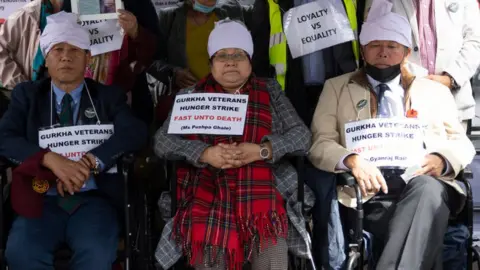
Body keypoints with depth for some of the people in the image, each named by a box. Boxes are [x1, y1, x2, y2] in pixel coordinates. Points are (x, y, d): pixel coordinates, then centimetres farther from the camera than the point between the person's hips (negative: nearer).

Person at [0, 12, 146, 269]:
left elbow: (135, 132, -6)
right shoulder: (27, 94, 13)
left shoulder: (109, 95, 12)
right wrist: (52, 160, -20)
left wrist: (89, 162, -19)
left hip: (93, 199, 0)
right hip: (41, 200, 0)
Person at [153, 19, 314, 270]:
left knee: (270, 245, -25)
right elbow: (162, 141, 5)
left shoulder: (270, 91, 15)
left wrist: (261, 150, -10)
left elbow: (301, 134, 8)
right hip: (207, 187, 0)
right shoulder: (190, 96, 15)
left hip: (262, 187, 0)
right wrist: (205, 154, -12)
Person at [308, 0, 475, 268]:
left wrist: (442, 160, -7)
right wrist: (351, 160, -15)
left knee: (428, 188, -36)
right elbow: (320, 143, 8)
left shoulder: (435, 91, 23)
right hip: (370, 191, -2)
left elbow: (462, 143, 18)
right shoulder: (337, 88, 19)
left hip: (424, 186, 2)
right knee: (419, 229, -35)